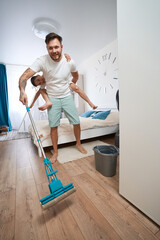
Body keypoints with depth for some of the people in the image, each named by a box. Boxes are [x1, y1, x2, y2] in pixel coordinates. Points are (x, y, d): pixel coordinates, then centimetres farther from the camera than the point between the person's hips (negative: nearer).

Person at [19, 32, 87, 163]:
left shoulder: (70, 62, -9)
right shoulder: (42, 61, -16)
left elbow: (75, 76, 12)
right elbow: (25, 76, -24)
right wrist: (22, 91, -43)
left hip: (67, 97, 2)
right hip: (52, 98, -1)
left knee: (76, 122, 2)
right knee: (53, 126, -1)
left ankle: (78, 144, 29)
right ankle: (55, 152, 20)